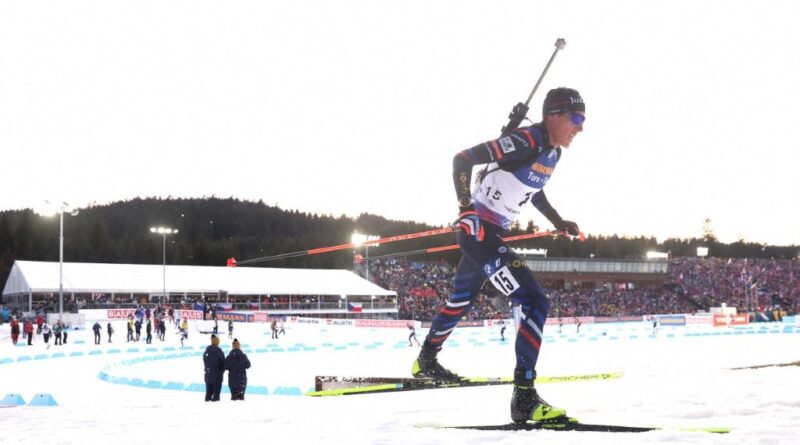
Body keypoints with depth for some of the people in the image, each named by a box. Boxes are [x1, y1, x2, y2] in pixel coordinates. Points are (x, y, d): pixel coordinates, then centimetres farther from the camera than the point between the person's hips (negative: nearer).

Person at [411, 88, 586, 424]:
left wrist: (558, 222, 22)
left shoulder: (552, 152, 6)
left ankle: (425, 362, 52)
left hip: (492, 235, 11)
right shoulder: (526, 141, -22)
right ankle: (524, 398, -19)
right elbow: (463, 159, -23)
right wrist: (465, 206, -29)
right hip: (479, 231, -11)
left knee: (462, 301, 30)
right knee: (535, 303, -18)